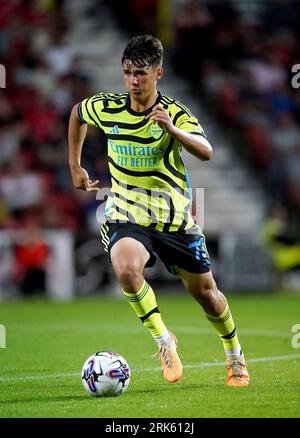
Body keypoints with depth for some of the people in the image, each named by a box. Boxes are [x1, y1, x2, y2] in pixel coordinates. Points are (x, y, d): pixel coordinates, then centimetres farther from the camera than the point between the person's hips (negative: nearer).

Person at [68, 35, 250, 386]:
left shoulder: (175, 113, -12)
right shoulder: (106, 108, -4)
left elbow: (206, 152, -29)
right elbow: (77, 113, 20)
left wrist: (172, 130, -45)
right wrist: (74, 167, 19)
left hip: (174, 218, 0)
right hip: (127, 216, 1)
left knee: (205, 292, 9)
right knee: (126, 268, -32)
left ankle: (235, 357, 37)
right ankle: (164, 340, -11)